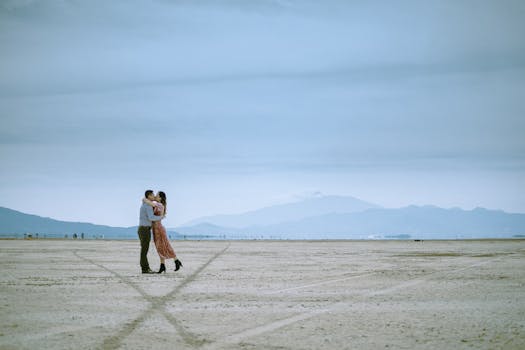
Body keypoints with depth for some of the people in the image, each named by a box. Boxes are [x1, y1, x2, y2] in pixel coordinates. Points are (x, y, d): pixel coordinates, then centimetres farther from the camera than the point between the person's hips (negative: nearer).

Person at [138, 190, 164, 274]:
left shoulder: (144, 205, 20)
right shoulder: (149, 205, -14)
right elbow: (151, 218, -27)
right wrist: (160, 217, -10)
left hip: (143, 230, 10)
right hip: (145, 230, -10)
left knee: (145, 250, 9)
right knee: (144, 250, -7)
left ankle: (146, 268, 10)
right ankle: (145, 269, -6)